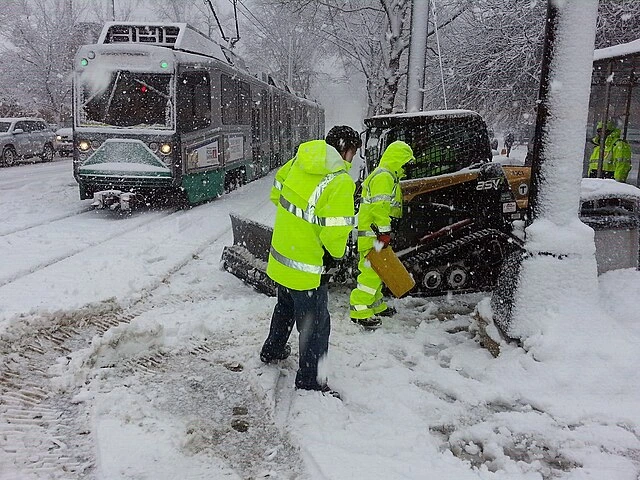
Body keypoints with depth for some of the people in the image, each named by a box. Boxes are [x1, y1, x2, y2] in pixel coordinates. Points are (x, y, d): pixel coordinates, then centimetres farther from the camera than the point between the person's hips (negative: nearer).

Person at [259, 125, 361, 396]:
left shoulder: (299, 161, 0)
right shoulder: (339, 182, -23)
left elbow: (277, 192, 14)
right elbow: (336, 231, -24)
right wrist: (334, 254, -4)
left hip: (280, 257, 8)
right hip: (307, 268, -8)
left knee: (285, 307, 31)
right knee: (316, 325, 8)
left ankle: (272, 351, 51)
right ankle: (309, 381, 20)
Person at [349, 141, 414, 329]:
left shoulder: (387, 176, 21)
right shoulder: (384, 177, -15)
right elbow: (380, 207, -23)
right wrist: (384, 232, -23)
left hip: (374, 232, 11)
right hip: (372, 233, -11)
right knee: (372, 270, -11)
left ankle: (375, 305, 29)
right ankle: (359, 311, -7)